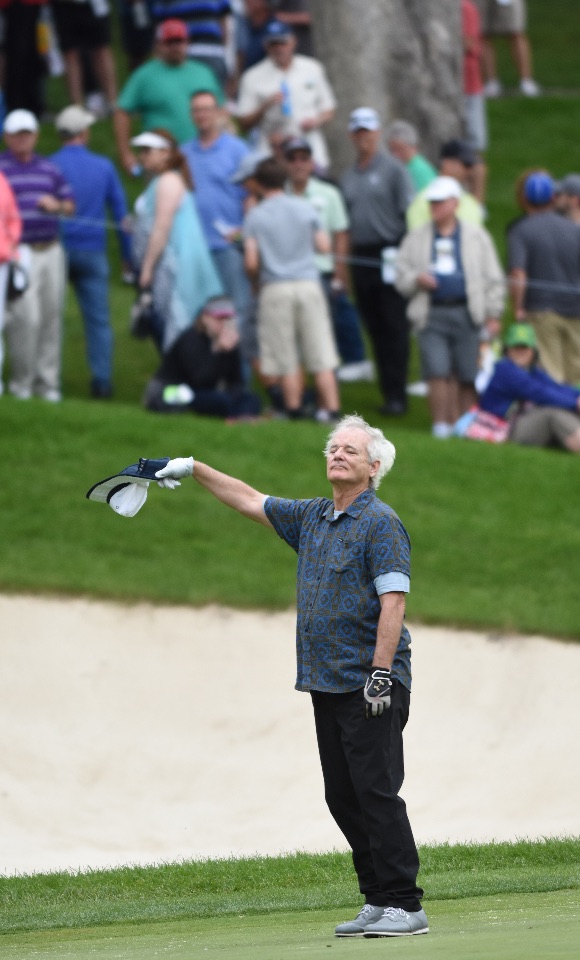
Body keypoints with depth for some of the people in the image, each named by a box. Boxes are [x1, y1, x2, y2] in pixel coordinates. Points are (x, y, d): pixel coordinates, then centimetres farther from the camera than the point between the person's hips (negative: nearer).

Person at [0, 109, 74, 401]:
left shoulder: (49, 169, 16)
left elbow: (69, 205, 19)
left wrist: (57, 205, -2)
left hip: (50, 251, 5)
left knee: (51, 318, 5)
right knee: (25, 316, -13)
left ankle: (47, 381, 12)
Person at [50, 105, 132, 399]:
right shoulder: (104, 167, 2)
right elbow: (121, 212, 6)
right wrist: (128, 253, 13)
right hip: (92, 251, 1)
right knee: (98, 319, 3)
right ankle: (102, 378, -4)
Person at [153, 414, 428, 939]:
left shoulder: (380, 522, -9)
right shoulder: (312, 517, 16)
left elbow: (392, 602, -16)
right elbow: (251, 502, 29)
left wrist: (380, 675, -22)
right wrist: (195, 470, 26)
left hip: (371, 685, -9)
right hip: (327, 686, 9)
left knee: (376, 793, -11)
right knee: (343, 797, 7)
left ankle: (405, 906, -11)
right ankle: (378, 902, 11)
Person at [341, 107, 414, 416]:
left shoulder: (393, 169, -1)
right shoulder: (348, 177, 17)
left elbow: (410, 213, -6)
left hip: (389, 254, -6)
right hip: (361, 258, 6)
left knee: (394, 329, -7)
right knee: (375, 329, 6)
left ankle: (397, 395, -8)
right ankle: (387, 391, 11)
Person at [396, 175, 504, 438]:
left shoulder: (477, 237, 11)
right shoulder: (415, 239, 15)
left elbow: (493, 279, 10)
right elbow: (401, 277, 15)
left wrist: (493, 315, 3)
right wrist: (416, 280, -8)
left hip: (467, 315, -1)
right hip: (432, 315, 1)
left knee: (467, 377, -1)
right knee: (437, 372, -11)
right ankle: (441, 425, -6)